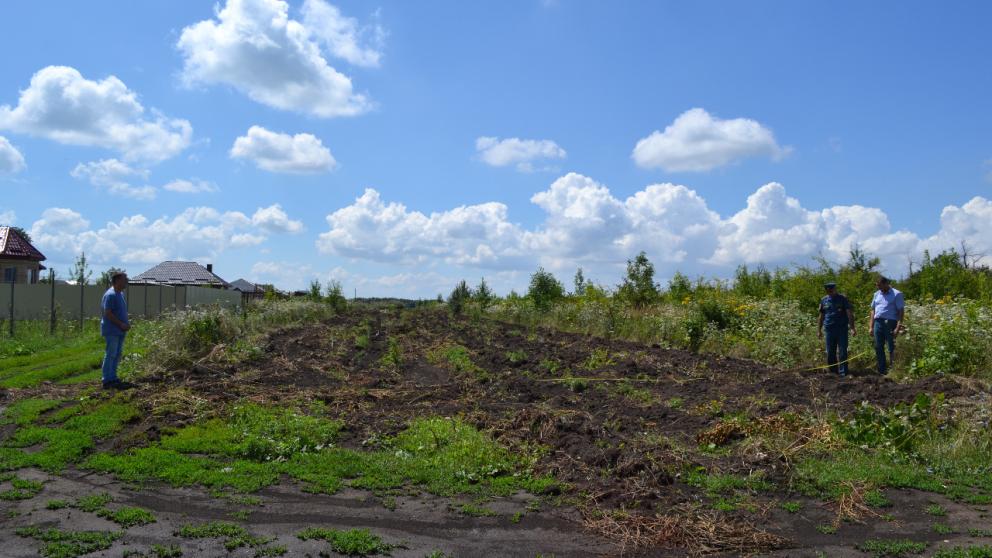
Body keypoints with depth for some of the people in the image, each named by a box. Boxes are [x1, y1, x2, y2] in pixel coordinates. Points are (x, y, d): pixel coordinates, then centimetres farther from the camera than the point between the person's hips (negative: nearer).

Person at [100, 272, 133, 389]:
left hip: (120, 331, 10)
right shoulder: (110, 295, -16)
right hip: (112, 330, -10)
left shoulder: (120, 294, 14)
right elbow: (107, 313, -21)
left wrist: (126, 323, 8)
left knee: (117, 355, 13)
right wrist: (121, 324, -19)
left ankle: (113, 378, 22)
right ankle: (107, 381, 0)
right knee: (110, 355, -5)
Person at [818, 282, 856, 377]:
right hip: (829, 330, 4)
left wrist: (852, 328, -14)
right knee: (830, 353, 7)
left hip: (842, 329, -4)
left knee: (842, 352, -4)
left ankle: (843, 372, -1)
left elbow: (850, 314, -5)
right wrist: (819, 330, 13)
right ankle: (833, 372, 17)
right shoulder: (824, 300, 10)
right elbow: (821, 316, 15)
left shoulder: (843, 299, 0)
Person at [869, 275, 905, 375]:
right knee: (878, 348, 6)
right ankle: (882, 371, 12)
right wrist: (871, 327, 13)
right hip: (878, 322, 6)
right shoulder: (877, 294, 16)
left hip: (890, 323, -6)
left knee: (892, 348, -3)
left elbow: (901, 311, -7)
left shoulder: (896, 294, -2)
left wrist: (898, 327, -15)